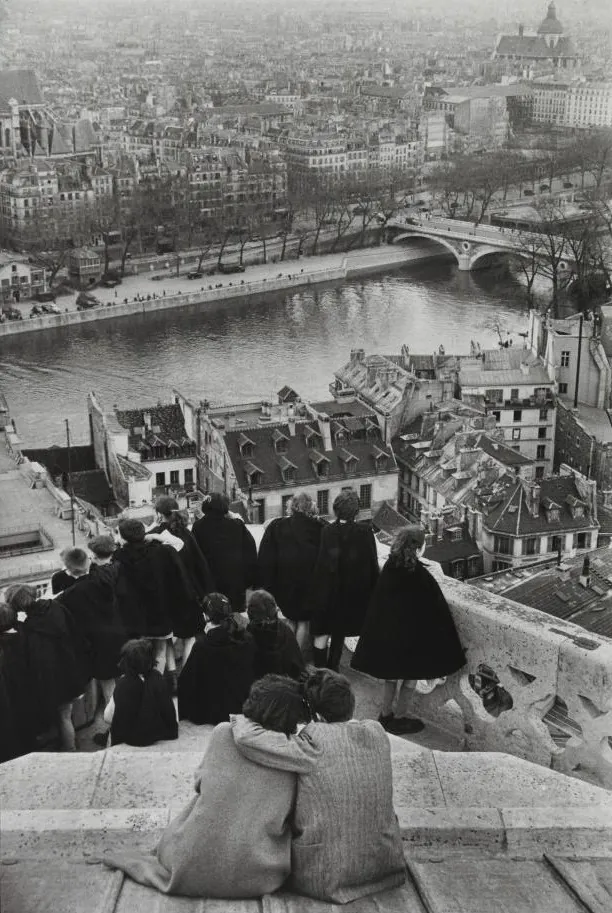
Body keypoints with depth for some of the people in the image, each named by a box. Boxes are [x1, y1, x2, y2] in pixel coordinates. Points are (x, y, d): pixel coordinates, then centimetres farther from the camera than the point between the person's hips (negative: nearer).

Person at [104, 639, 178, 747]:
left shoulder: (123, 684, -22)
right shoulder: (157, 678, -15)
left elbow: (108, 717, -14)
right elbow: (170, 713, -6)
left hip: (131, 739, -2)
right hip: (158, 734, 2)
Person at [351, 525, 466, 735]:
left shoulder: (389, 567, -8)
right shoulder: (421, 575, -23)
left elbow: (378, 602, 2)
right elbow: (436, 607, -15)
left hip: (387, 629, 6)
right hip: (413, 633, -6)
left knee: (392, 672, 22)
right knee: (411, 676, 13)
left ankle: (386, 714, 32)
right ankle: (398, 719, 22)